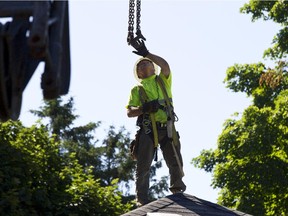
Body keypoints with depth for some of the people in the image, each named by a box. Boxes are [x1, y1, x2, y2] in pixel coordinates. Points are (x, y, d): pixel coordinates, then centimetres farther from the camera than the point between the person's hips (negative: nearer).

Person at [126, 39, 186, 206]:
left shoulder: (163, 80, 20)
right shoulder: (137, 89, 19)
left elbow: (165, 65, -3)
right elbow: (129, 112, 8)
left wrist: (147, 54, -7)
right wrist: (144, 108, -11)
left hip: (167, 128, 0)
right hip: (147, 129, 0)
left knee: (176, 162, -6)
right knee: (143, 166, -3)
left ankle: (177, 191, 8)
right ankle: (142, 199, -1)